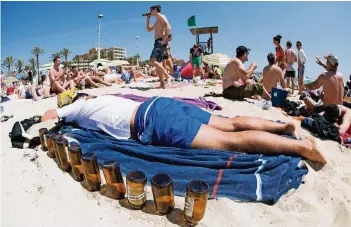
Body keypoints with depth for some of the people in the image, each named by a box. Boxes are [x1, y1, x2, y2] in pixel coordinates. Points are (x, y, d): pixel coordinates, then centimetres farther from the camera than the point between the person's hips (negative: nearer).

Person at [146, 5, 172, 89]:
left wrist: (164, 40, -20)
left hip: (160, 42, -10)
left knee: (153, 61, -25)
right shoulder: (157, 21, 28)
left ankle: (167, 76, -21)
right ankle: (162, 84, 3)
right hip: (157, 43, 10)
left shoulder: (161, 16, 0)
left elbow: (168, 28, -16)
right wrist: (148, 18, 30)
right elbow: (148, 29, 38)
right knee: (157, 63, 4)